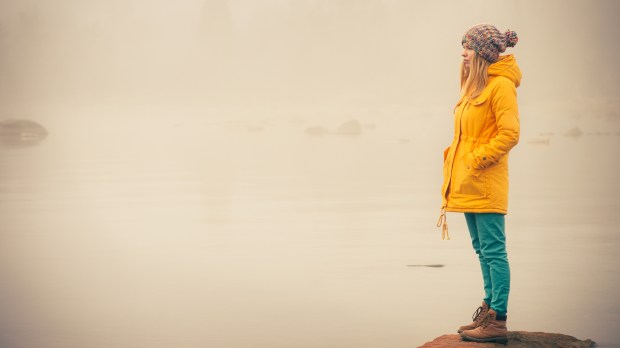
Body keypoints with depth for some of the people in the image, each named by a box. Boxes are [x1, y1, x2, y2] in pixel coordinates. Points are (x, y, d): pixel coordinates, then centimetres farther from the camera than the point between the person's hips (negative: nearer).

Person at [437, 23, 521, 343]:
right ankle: (490, 310, 21)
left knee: (493, 250, -8)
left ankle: (497, 321, -6)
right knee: (482, 249, 14)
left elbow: (509, 134, -18)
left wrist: (477, 159, -17)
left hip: (486, 184, -9)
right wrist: (454, 168, 13)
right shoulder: (474, 85, 18)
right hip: (467, 183, 9)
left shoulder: (501, 85, -10)